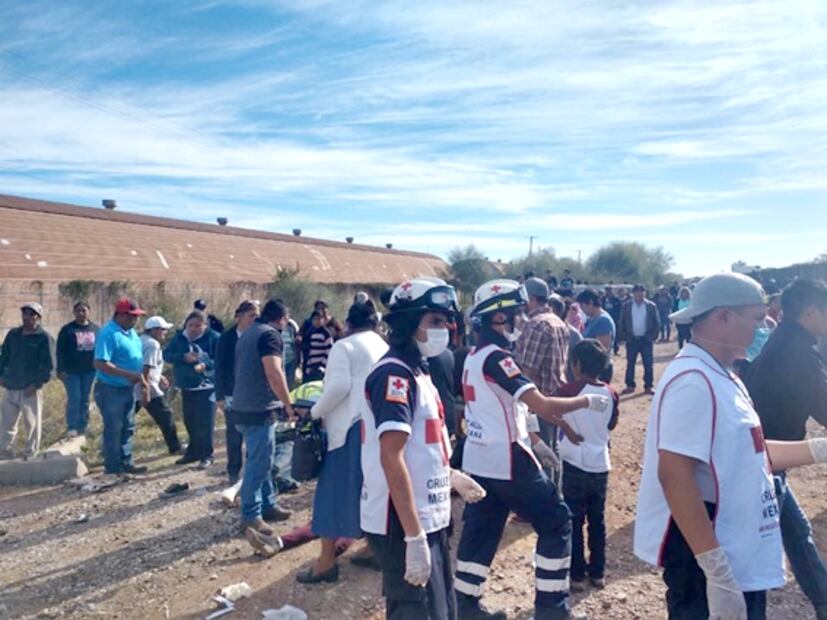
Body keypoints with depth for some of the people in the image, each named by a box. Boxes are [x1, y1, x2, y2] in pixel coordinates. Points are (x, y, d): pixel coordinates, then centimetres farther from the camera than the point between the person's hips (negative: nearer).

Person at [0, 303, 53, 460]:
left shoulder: (43, 338, -8)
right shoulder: (13, 334, 8)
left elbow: (48, 365, -10)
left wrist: (36, 384, -16)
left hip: (31, 390, -5)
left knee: (32, 424, 5)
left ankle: (30, 456, 17)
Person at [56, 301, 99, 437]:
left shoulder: (95, 329, 5)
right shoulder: (67, 330, -4)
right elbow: (60, 351, -5)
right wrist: (60, 369, -10)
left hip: (89, 370, 3)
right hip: (71, 371, -3)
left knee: (85, 399, 11)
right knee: (74, 398, -5)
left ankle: (82, 426, 20)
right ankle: (72, 427, 4)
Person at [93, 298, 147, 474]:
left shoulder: (131, 332, 10)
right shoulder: (108, 333, -18)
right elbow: (100, 364, -26)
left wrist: (141, 377, 10)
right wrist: (128, 374, -27)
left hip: (128, 388, 9)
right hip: (111, 389, -9)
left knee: (128, 427, 15)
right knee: (113, 430, 0)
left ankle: (126, 463, 25)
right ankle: (113, 468, 10)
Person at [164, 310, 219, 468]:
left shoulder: (213, 337, -10)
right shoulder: (179, 337, 5)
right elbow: (166, 354, -1)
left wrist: (205, 365, -30)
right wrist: (183, 357, -19)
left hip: (206, 386, -5)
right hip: (186, 387, 6)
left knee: (204, 423, -6)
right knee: (190, 422, 15)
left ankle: (207, 455, 7)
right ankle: (193, 452, 31)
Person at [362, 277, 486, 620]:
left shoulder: (415, 371, 12)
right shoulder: (394, 374, -19)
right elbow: (391, 458, -25)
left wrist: (451, 476, 23)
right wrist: (414, 537, -26)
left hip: (427, 519, 10)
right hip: (404, 526, -10)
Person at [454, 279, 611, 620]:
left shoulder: (474, 356, 9)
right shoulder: (496, 357, -20)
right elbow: (541, 406, -24)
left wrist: (533, 441, 17)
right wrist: (588, 401, -12)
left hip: (478, 459, 9)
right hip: (505, 461, -9)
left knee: (480, 530, 16)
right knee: (556, 522, 6)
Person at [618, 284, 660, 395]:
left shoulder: (651, 306, -1)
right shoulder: (626, 306, 0)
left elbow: (657, 323, 3)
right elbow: (622, 323, 4)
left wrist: (653, 336, -4)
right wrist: (625, 337, -2)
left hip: (646, 339, 0)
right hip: (632, 339, 1)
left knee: (649, 364, 2)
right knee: (630, 364, 5)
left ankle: (648, 387, 11)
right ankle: (630, 386, 13)